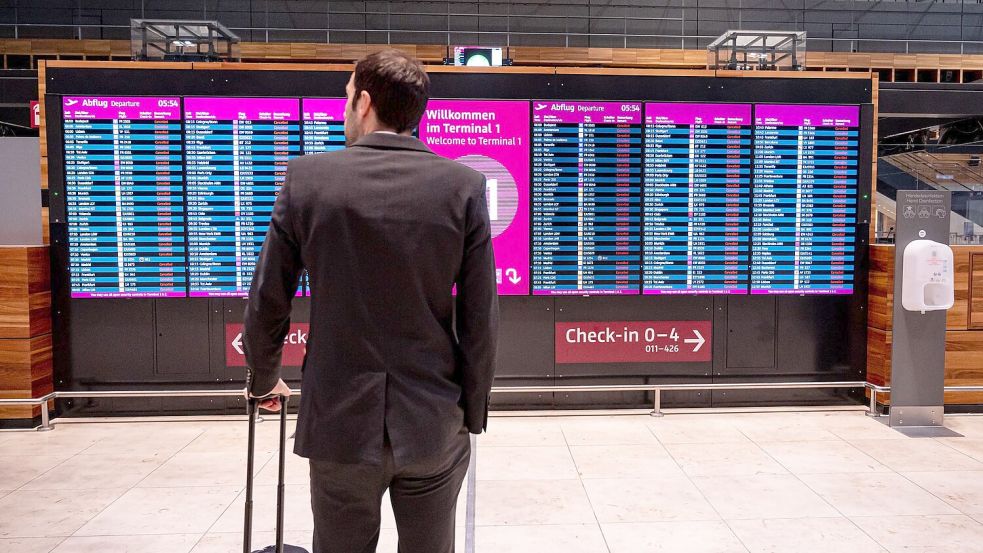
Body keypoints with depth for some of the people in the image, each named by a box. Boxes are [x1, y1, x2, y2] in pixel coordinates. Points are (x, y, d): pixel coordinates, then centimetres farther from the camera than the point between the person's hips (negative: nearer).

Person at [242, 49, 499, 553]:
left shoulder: (308, 178, -7)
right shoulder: (464, 186, -7)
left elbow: (266, 304, -1)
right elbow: (480, 321, -6)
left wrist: (263, 379, 18)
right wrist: (471, 415, 7)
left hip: (339, 421, 0)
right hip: (434, 423, 1)